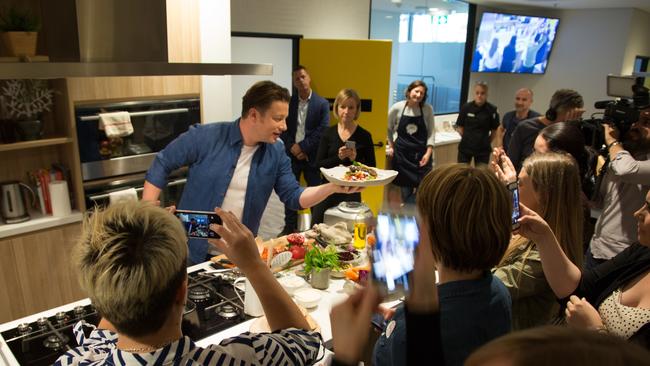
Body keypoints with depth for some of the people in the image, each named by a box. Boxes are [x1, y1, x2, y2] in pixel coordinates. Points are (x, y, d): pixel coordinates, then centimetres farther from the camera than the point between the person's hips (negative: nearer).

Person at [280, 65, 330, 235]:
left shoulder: (322, 103, -2)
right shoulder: (288, 102, 4)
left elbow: (323, 131, -10)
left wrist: (302, 146, -14)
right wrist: (292, 148, -12)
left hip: (312, 155, -2)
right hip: (291, 154, 2)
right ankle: (289, 226, 25)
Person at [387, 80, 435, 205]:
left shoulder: (428, 109, -4)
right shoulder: (397, 108, -4)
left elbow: (431, 132, -2)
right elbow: (388, 128, 9)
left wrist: (428, 152, -9)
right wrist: (391, 146, 11)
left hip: (421, 154, 0)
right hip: (402, 153, 0)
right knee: (405, 190, 6)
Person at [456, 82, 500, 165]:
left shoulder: (492, 110, -9)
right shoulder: (466, 107, -7)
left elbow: (494, 130, 1)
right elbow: (460, 126, 3)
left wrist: (486, 141, 2)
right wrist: (467, 139, 2)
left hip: (483, 149, 0)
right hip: (465, 147, 1)